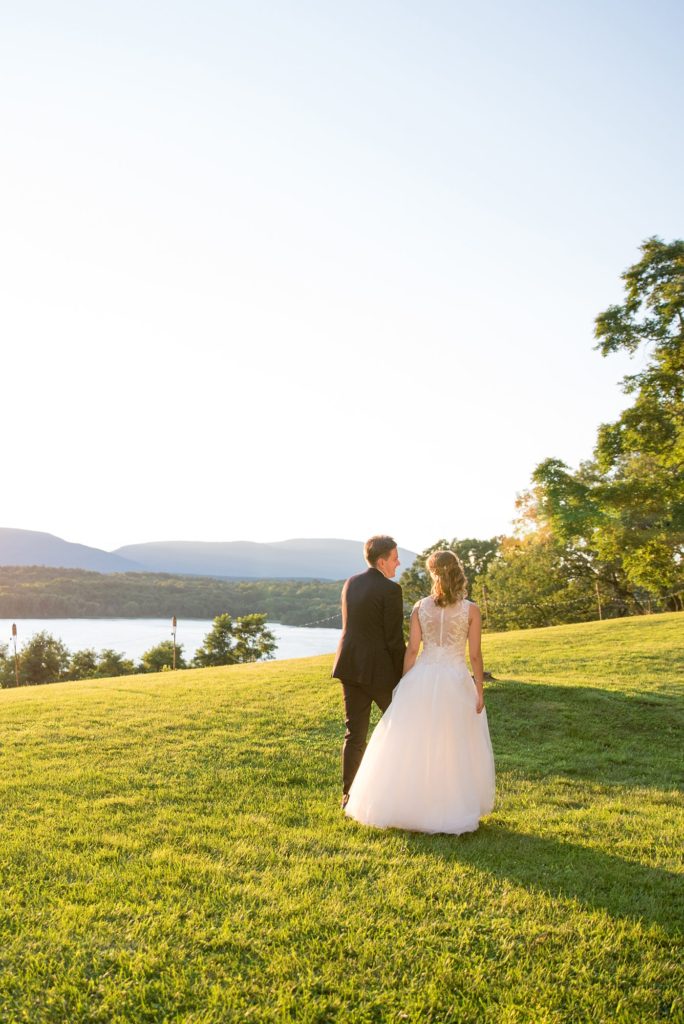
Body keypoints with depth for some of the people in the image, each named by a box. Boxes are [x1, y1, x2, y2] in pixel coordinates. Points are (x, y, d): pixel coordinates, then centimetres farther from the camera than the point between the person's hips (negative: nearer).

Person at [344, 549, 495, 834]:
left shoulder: (420, 608, -2)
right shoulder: (471, 610, -6)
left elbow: (411, 651, -2)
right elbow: (475, 655, -6)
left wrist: (404, 687, 6)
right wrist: (480, 690, 3)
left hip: (422, 679, 1)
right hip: (456, 682, -1)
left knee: (412, 748, 11)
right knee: (456, 749, 13)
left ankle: (406, 805, 19)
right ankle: (453, 809, 19)